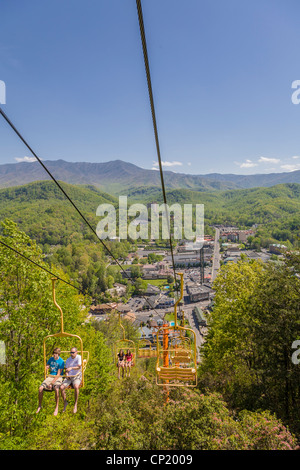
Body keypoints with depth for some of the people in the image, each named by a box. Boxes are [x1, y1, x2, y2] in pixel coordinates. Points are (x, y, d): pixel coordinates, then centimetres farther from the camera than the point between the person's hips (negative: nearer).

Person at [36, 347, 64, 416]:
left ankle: (56, 407, -16)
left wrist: (52, 383, -21)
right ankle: (39, 406, 4)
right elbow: (46, 367, 20)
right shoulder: (51, 359, 6)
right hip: (50, 376, 5)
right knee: (40, 388, -18)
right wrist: (46, 368, -6)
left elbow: (58, 374, -15)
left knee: (56, 389, -35)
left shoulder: (61, 361, -11)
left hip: (58, 378, -5)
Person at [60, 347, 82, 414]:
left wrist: (71, 368, -35)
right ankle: (65, 402, 4)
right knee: (61, 387, -21)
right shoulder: (68, 360, 10)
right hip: (69, 377, 5)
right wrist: (66, 374, -6)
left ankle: (75, 404, -18)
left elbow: (79, 367, -18)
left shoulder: (79, 357, -7)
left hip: (77, 376, -5)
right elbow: (66, 369, 16)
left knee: (76, 386, -36)